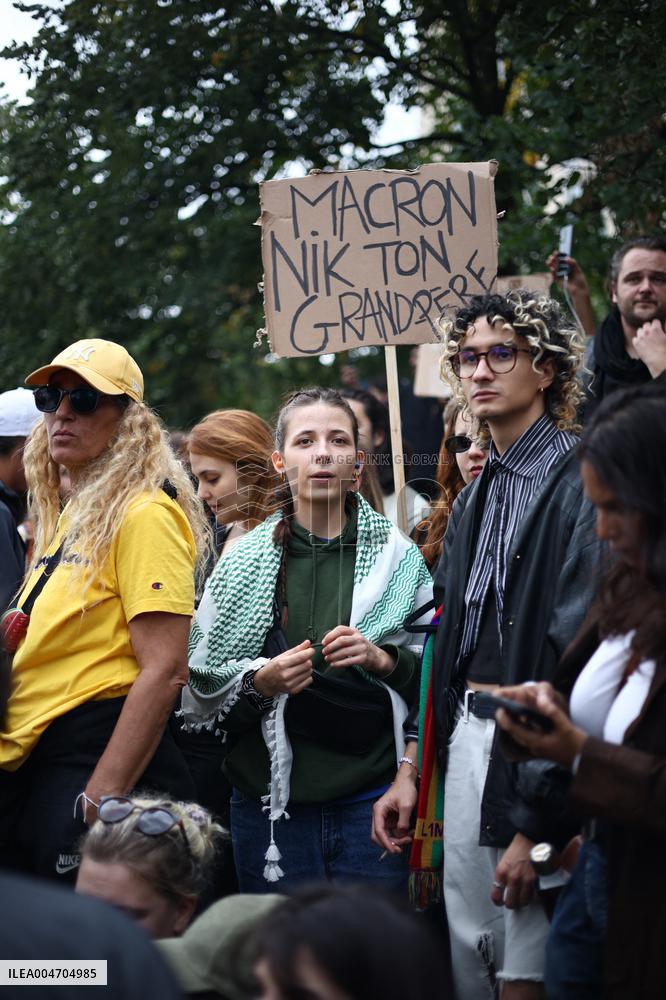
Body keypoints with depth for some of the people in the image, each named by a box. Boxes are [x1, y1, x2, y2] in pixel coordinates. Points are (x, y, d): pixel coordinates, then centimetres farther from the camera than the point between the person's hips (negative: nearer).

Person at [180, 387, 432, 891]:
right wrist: (258, 683, -12)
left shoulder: (398, 556, 4)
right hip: (271, 802, 1)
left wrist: (384, 659, -14)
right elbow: (198, 685, 6)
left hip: (372, 797, -1)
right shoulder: (244, 561, 6)